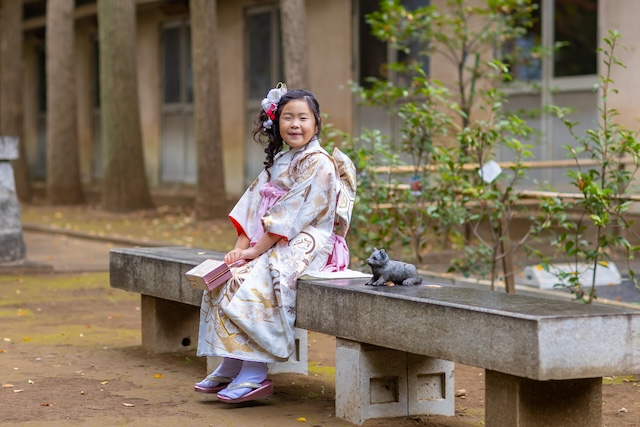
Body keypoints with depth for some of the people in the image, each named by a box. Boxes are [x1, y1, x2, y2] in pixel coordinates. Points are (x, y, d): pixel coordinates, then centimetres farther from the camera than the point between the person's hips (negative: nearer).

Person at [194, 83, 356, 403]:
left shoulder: (319, 164, -10)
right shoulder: (277, 162, 17)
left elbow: (291, 215, -17)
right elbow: (253, 209, 10)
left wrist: (256, 250, -17)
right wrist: (242, 246, -6)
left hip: (306, 245, -9)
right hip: (270, 246, 9)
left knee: (251, 283, -28)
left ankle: (254, 376, -24)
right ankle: (229, 368, -5)